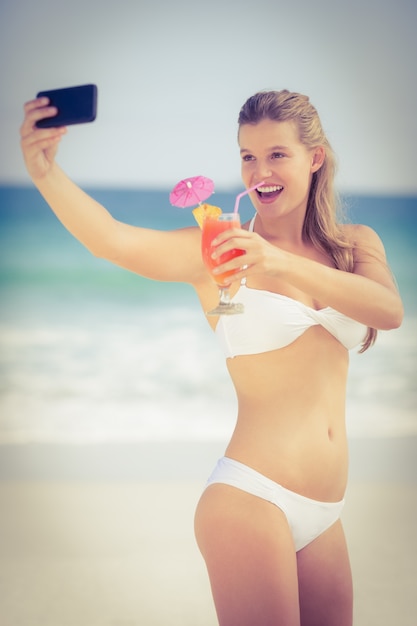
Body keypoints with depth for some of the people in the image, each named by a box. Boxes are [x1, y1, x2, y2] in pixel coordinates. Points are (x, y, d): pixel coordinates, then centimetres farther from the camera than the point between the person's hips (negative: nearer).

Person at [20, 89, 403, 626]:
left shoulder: (356, 244, 10)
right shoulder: (221, 249, -2)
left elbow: (390, 311, -12)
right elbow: (115, 241, -20)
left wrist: (284, 263, -25)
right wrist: (46, 172, -37)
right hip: (249, 499, -5)